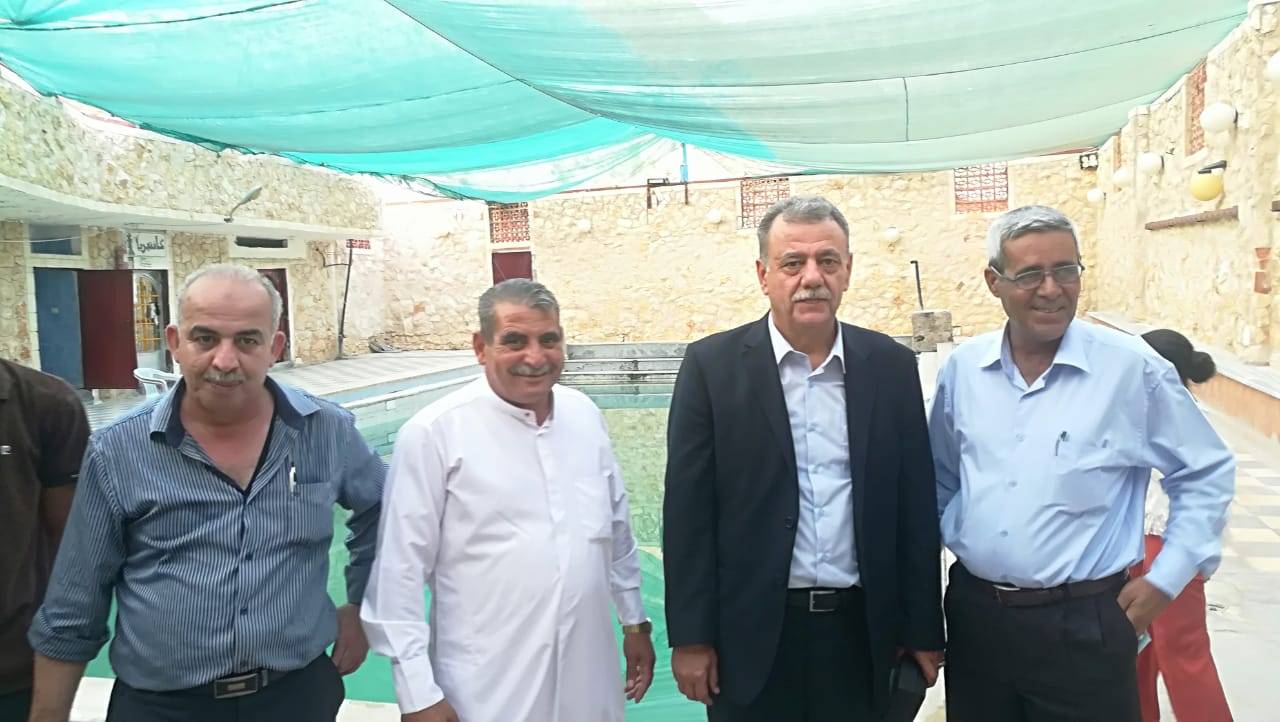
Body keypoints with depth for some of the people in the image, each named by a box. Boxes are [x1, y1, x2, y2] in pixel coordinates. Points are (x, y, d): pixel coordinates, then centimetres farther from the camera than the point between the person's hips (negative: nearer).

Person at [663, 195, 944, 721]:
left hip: (863, 632, 3)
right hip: (752, 637, -2)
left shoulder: (891, 366, 2)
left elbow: (915, 506, 4)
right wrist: (691, 637, -6)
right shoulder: (711, 365, -6)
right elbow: (688, 511, -6)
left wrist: (923, 632, 6)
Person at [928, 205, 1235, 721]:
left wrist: (1164, 581, -2)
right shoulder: (962, 368, 1)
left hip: (1083, 624, -3)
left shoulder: (1134, 368, -8)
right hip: (973, 614, 3)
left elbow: (1206, 475, 2)